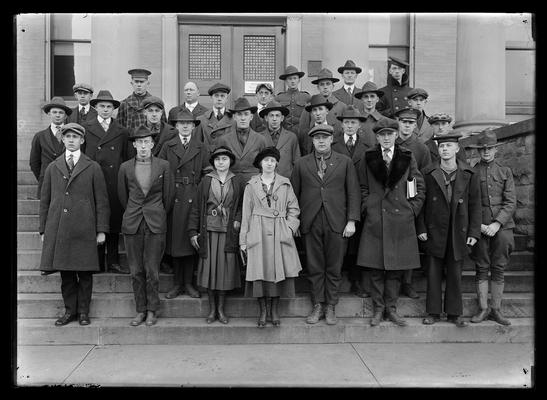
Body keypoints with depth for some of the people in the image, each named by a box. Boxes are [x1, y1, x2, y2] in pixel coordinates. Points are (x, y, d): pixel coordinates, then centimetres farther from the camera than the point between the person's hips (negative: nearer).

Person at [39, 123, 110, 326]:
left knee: (85, 273, 4)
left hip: (84, 230, -2)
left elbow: (102, 201, 2)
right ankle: (70, 310, 22)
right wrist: (43, 230, 10)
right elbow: (44, 201, 14)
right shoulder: (52, 168, 12)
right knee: (65, 273, 8)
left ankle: (83, 311, 18)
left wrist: (101, 230, -3)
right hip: (58, 229, 2)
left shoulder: (93, 168, 4)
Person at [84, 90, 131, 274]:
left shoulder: (122, 132, 11)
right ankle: (98, 263, 12)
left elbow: (129, 159, 11)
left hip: (115, 185, 1)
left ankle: (113, 262, 14)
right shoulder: (86, 129, 8)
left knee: (114, 224, 4)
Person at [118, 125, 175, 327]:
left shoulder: (163, 166, 0)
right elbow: (122, 196, 16)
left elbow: (169, 195, 7)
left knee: (152, 270, 0)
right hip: (132, 224, 2)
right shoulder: (125, 168, 5)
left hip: (156, 224, -2)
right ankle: (140, 310, 20)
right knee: (136, 270, 6)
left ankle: (152, 310, 16)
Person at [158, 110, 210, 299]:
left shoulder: (201, 148, 8)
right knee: (174, 239, 4)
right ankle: (177, 283, 15)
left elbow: (207, 174, 6)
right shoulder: (167, 147, 8)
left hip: (194, 199, 0)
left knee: (191, 240, 2)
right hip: (174, 198, 0)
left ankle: (188, 282, 14)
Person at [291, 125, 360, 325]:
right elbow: (294, 194, 9)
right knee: (314, 267, 6)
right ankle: (317, 306, 19)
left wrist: (351, 221, -4)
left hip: (337, 223, -1)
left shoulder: (345, 162, 6)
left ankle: (330, 307, 19)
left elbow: (353, 193, 4)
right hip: (310, 224, 1)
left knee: (334, 268, 6)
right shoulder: (301, 164, 8)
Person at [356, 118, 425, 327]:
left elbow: (420, 188, 9)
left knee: (396, 267, 6)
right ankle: (378, 308, 16)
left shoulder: (407, 158, 6)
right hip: (374, 221, 0)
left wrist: (411, 210, 1)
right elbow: (362, 189, 12)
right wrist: (367, 208, 1)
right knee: (374, 268, 2)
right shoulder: (368, 158, 6)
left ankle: (391, 308, 19)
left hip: (401, 221, 0)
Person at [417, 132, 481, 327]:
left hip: (458, 233, 0)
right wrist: (421, 228, -3)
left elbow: (475, 205, 3)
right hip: (434, 232, 0)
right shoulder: (427, 173, 0)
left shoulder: (470, 175, 2)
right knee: (433, 273, 5)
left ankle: (454, 313, 22)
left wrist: (474, 232, -1)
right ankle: (433, 312, 17)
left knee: (455, 274, 9)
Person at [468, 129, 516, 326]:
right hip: (479, 227, -1)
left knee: (498, 269, 5)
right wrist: (477, 225, -9)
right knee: (482, 269, 4)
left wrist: (497, 223, -11)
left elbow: (511, 202, 1)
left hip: (502, 227, 1)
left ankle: (496, 310, 15)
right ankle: (483, 309, 12)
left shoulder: (505, 171, 8)